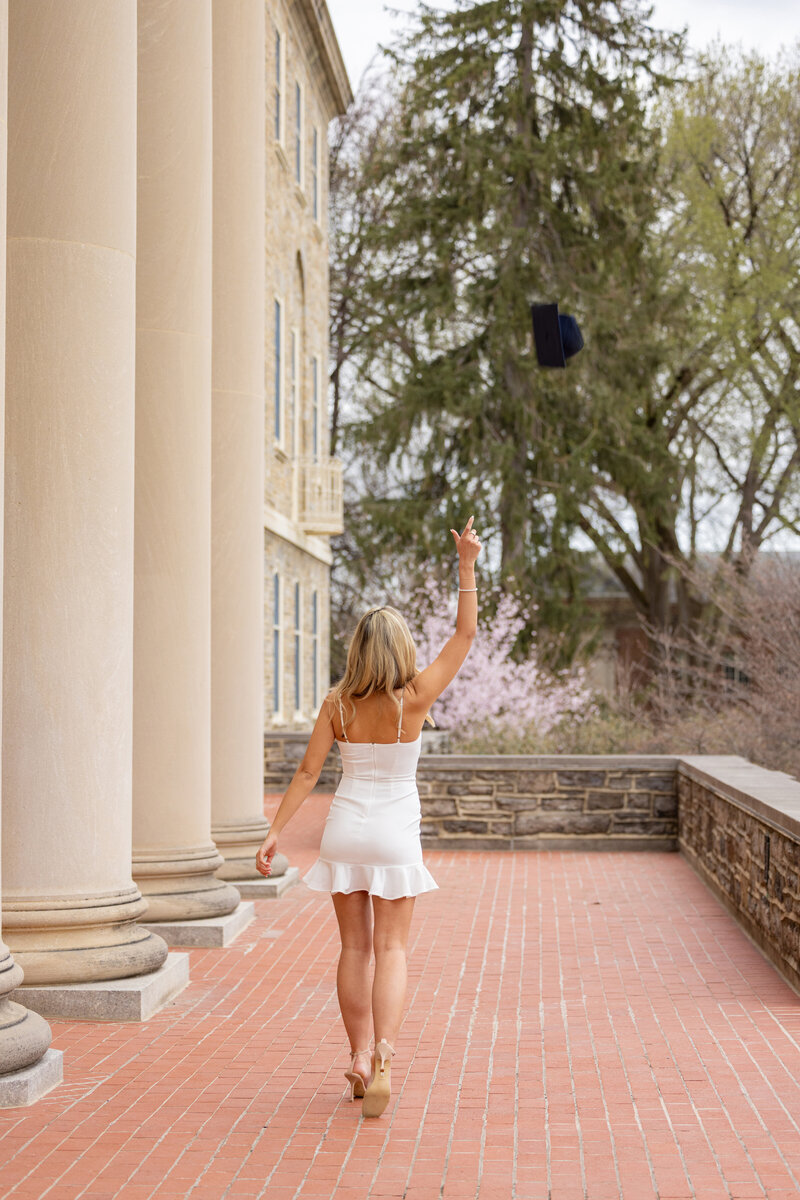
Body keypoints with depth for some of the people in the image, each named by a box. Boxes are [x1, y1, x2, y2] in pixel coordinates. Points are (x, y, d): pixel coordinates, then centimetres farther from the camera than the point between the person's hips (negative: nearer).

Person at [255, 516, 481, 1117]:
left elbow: (308, 771, -7)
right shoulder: (415, 700, -12)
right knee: (391, 951, 2)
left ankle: (359, 1059, 19)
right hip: (395, 836, -2)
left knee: (354, 948, 13)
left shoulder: (338, 704, -6)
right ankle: (383, 1061, -13)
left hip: (346, 830, 2)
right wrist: (468, 566, -4)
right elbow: (466, 634, -7)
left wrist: (275, 833, -2)